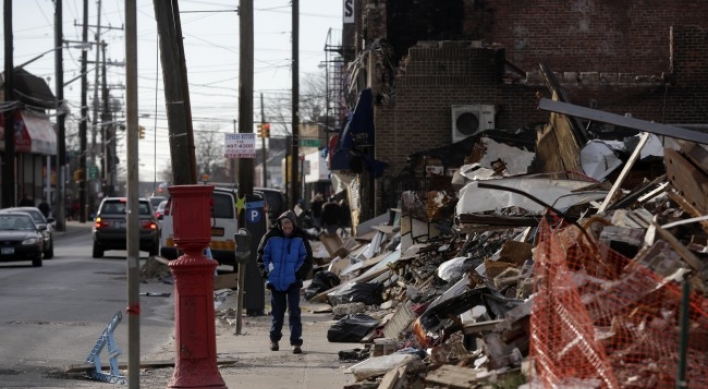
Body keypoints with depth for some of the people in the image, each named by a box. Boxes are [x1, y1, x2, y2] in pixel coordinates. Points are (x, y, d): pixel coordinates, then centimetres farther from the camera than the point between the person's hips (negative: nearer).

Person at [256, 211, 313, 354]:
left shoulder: (300, 237, -4)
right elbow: (261, 255, 5)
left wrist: (299, 274, -8)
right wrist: (265, 272, -4)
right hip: (275, 281, 1)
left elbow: (307, 258, 2)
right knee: (277, 310, 11)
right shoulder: (271, 236, -4)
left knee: (294, 311, -7)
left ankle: (296, 342, -5)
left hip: (293, 281, -1)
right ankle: (274, 339, 26)